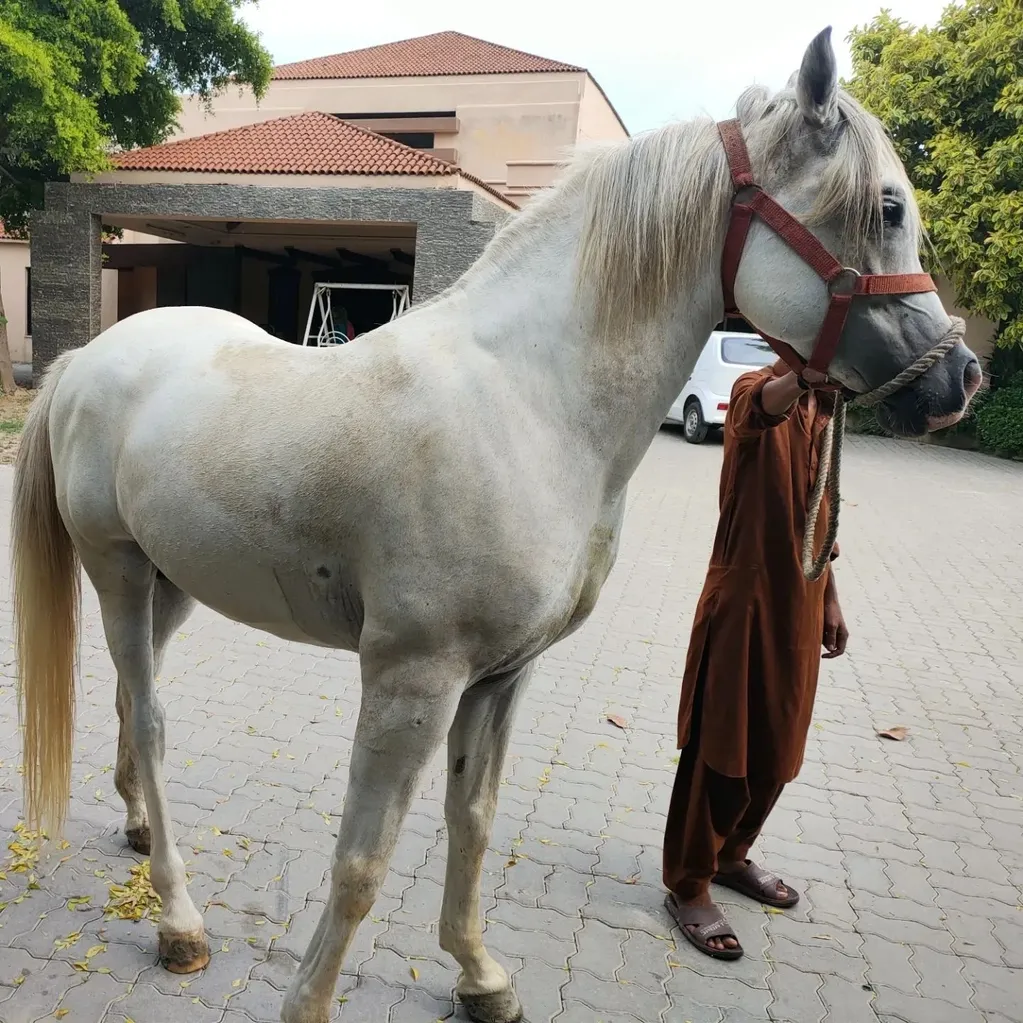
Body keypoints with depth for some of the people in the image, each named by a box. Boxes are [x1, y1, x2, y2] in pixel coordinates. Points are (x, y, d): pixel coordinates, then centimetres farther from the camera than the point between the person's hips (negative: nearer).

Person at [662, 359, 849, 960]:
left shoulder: (824, 412, 12)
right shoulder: (759, 390, -12)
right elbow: (761, 408, -40)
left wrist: (830, 599, 17)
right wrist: (803, 376, -61)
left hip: (800, 606, 8)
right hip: (744, 602, -8)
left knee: (777, 749, 18)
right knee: (721, 748, 3)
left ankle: (731, 855, 39)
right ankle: (689, 884, 21)